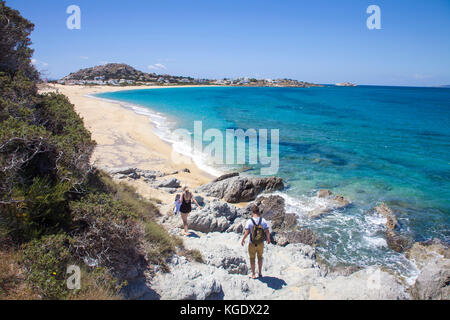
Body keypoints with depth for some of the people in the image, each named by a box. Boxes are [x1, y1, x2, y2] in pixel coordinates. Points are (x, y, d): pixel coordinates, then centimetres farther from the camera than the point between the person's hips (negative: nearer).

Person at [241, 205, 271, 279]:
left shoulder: (249, 221, -18)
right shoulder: (263, 220, -12)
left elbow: (246, 233, -19)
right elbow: (267, 232, -10)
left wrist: (243, 240, -2)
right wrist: (268, 239, 10)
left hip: (252, 244, -2)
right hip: (261, 243, 2)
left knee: (252, 258, 19)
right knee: (260, 257, 26)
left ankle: (253, 274, 26)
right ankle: (260, 273, 33)